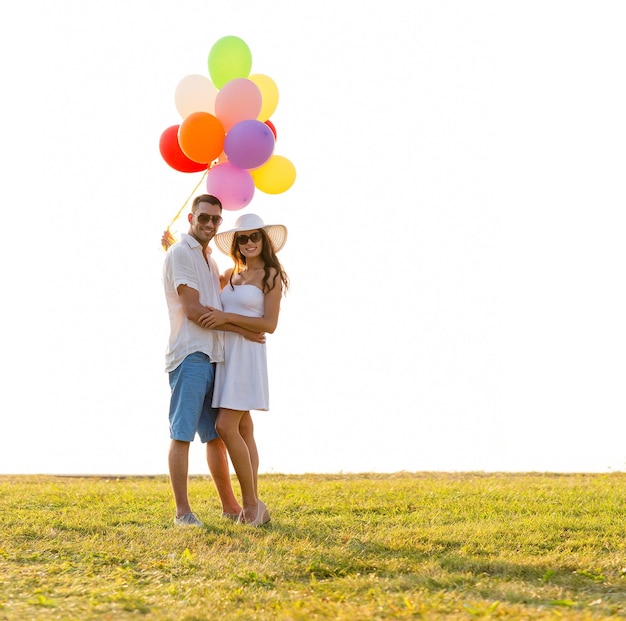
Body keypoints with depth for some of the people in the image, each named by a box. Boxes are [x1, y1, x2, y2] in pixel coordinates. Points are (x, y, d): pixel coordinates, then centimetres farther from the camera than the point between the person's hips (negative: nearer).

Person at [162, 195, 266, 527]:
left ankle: (229, 506, 21)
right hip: (189, 355, -9)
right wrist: (241, 329, -9)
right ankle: (182, 511, -7)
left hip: (213, 356, 9)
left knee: (217, 434, 13)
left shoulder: (209, 259, 23)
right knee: (182, 434, -8)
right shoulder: (181, 253, -5)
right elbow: (193, 310, -13)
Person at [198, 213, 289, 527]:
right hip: (224, 355, 7)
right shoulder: (231, 274, 14)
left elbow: (269, 324, -11)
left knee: (226, 427, -15)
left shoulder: (271, 275, -4)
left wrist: (227, 317, -17)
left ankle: (251, 504, -6)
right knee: (243, 430, 6)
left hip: (247, 356, -7)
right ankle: (252, 506, 9)